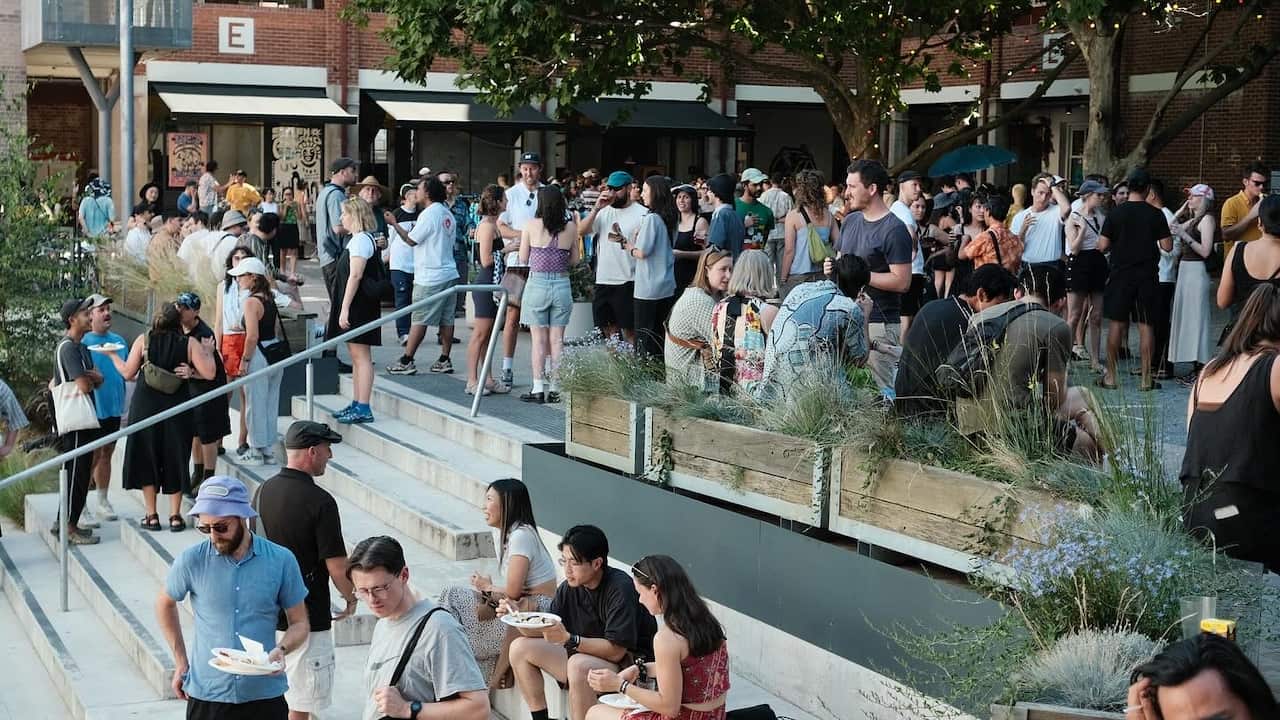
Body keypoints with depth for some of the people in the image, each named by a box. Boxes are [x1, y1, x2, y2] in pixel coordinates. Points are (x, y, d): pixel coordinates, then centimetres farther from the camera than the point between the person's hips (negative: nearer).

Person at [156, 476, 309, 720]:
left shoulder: (281, 560, -5)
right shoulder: (192, 560, -5)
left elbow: (299, 623, 4)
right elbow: (165, 603, 15)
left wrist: (282, 650, -17)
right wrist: (180, 661, 10)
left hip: (265, 696, 0)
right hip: (206, 697, 0)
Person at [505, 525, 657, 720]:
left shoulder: (620, 588, -22)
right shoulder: (569, 588, -1)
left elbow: (616, 651, -27)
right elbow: (543, 633, 5)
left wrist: (568, 640, -34)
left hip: (627, 662, -8)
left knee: (579, 664, -37)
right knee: (520, 647, 1)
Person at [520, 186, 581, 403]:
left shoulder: (531, 226, -7)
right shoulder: (570, 228, -2)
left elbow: (523, 259, 0)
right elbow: (574, 260, 7)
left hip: (537, 284, -2)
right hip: (562, 285, 2)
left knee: (539, 339, 4)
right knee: (557, 340, 8)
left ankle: (538, 389, 4)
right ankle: (555, 389, 10)